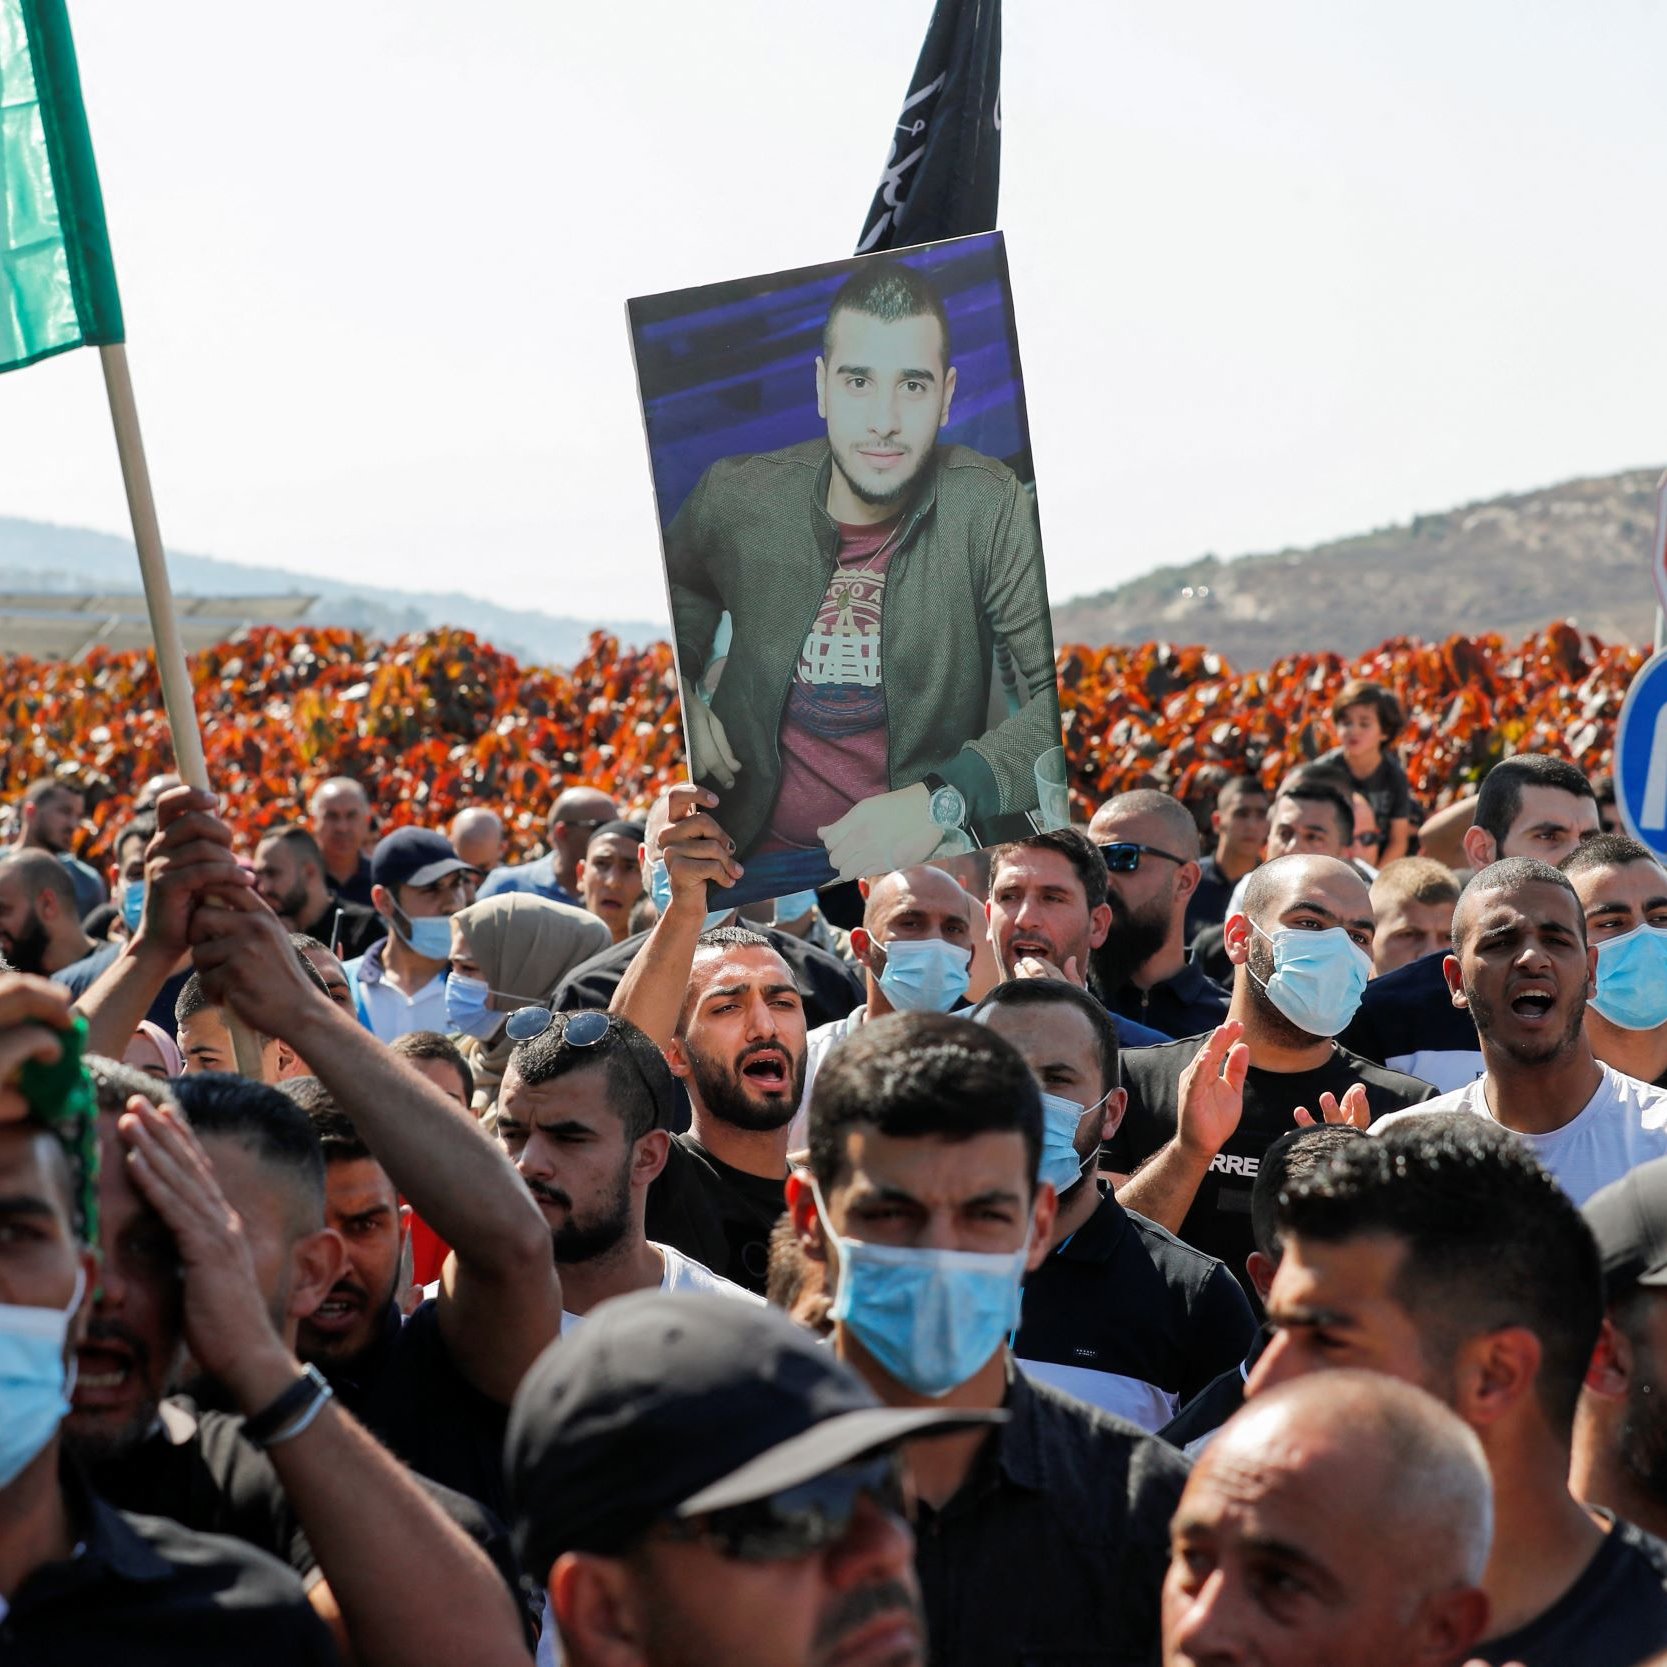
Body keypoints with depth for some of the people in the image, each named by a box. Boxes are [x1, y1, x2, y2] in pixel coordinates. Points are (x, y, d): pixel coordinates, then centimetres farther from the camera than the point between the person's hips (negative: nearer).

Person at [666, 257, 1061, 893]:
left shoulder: (988, 508, -8)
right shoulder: (735, 499, 0)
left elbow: (1065, 691, -11)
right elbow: (673, 594, 23)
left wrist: (942, 800, -23)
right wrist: (675, 692, 2)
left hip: (929, 854, -2)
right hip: (757, 857, 2)